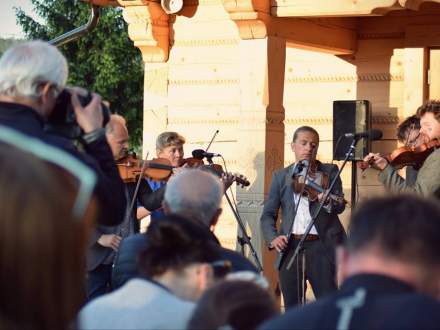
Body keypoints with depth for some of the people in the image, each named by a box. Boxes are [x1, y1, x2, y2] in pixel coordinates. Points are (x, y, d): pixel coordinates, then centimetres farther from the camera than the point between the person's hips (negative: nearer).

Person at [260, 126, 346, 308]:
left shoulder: (329, 171, 9)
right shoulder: (281, 176, 14)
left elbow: (340, 206, -3)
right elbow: (268, 215, 11)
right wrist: (272, 238, -8)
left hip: (321, 246, -2)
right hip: (290, 248, 2)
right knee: (292, 308, 4)